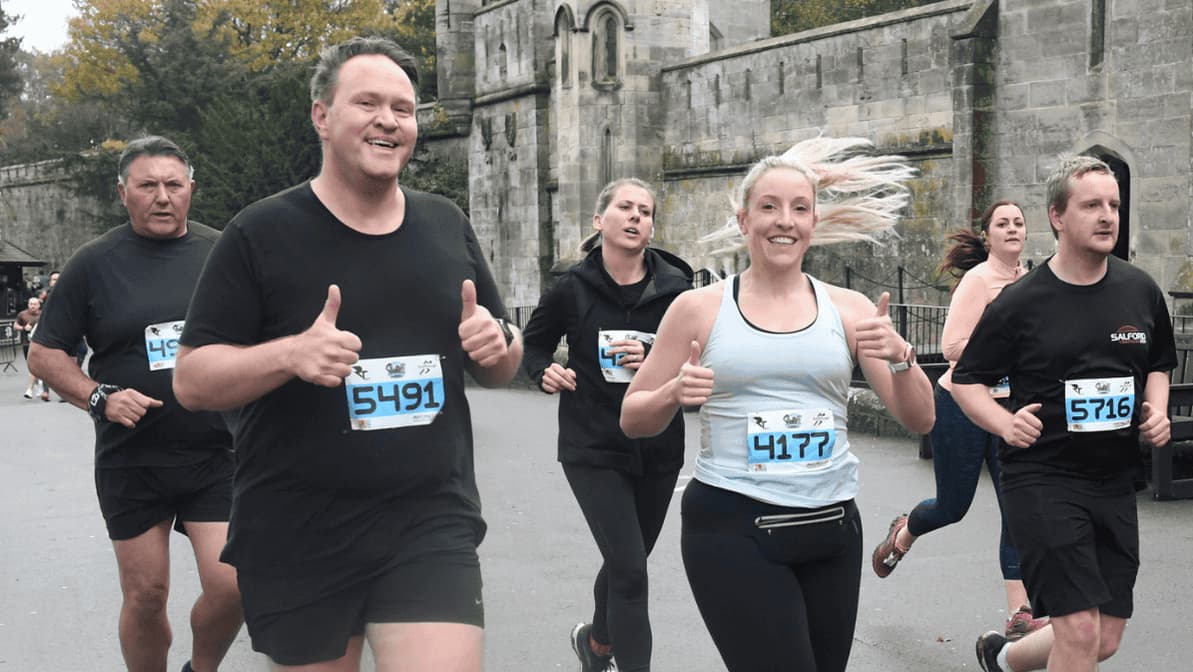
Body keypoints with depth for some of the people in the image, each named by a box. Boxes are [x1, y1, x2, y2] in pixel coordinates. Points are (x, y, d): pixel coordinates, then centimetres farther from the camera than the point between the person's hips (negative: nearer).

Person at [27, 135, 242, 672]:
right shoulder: (94, 264, 1)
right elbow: (44, 354, 4)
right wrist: (100, 398, -11)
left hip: (216, 453, 1)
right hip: (131, 461, 0)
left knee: (230, 586, -8)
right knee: (145, 594, 5)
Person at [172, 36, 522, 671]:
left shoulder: (447, 226, 7)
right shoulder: (260, 234, -6)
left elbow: (500, 366, 17)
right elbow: (191, 381, -6)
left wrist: (497, 345, -7)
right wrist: (290, 354, -24)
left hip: (432, 527, 2)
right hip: (297, 541, -2)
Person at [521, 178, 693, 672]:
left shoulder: (674, 287, -5)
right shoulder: (573, 288, -6)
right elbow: (534, 342, 10)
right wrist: (545, 373, -11)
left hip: (659, 451, 3)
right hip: (593, 450, -3)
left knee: (626, 563, 18)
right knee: (629, 570, -12)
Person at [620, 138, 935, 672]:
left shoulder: (848, 310, 4)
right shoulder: (699, 309, -1)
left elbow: (919, 420, 1)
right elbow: (634, 420, 5)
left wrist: (900, 357, -17)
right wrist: (674, 393, -16)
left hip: (832, 529, 3)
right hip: (731, 531, -3)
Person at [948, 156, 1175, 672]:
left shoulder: (1141, 291, 5)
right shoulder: (1020, 303, -8)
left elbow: (1158, 364, 21)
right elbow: (965, 381, 0)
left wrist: (1157, 411, 0)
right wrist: (1006, 424, -18)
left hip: (1115, 481, 5)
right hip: (1042, 478, -5)